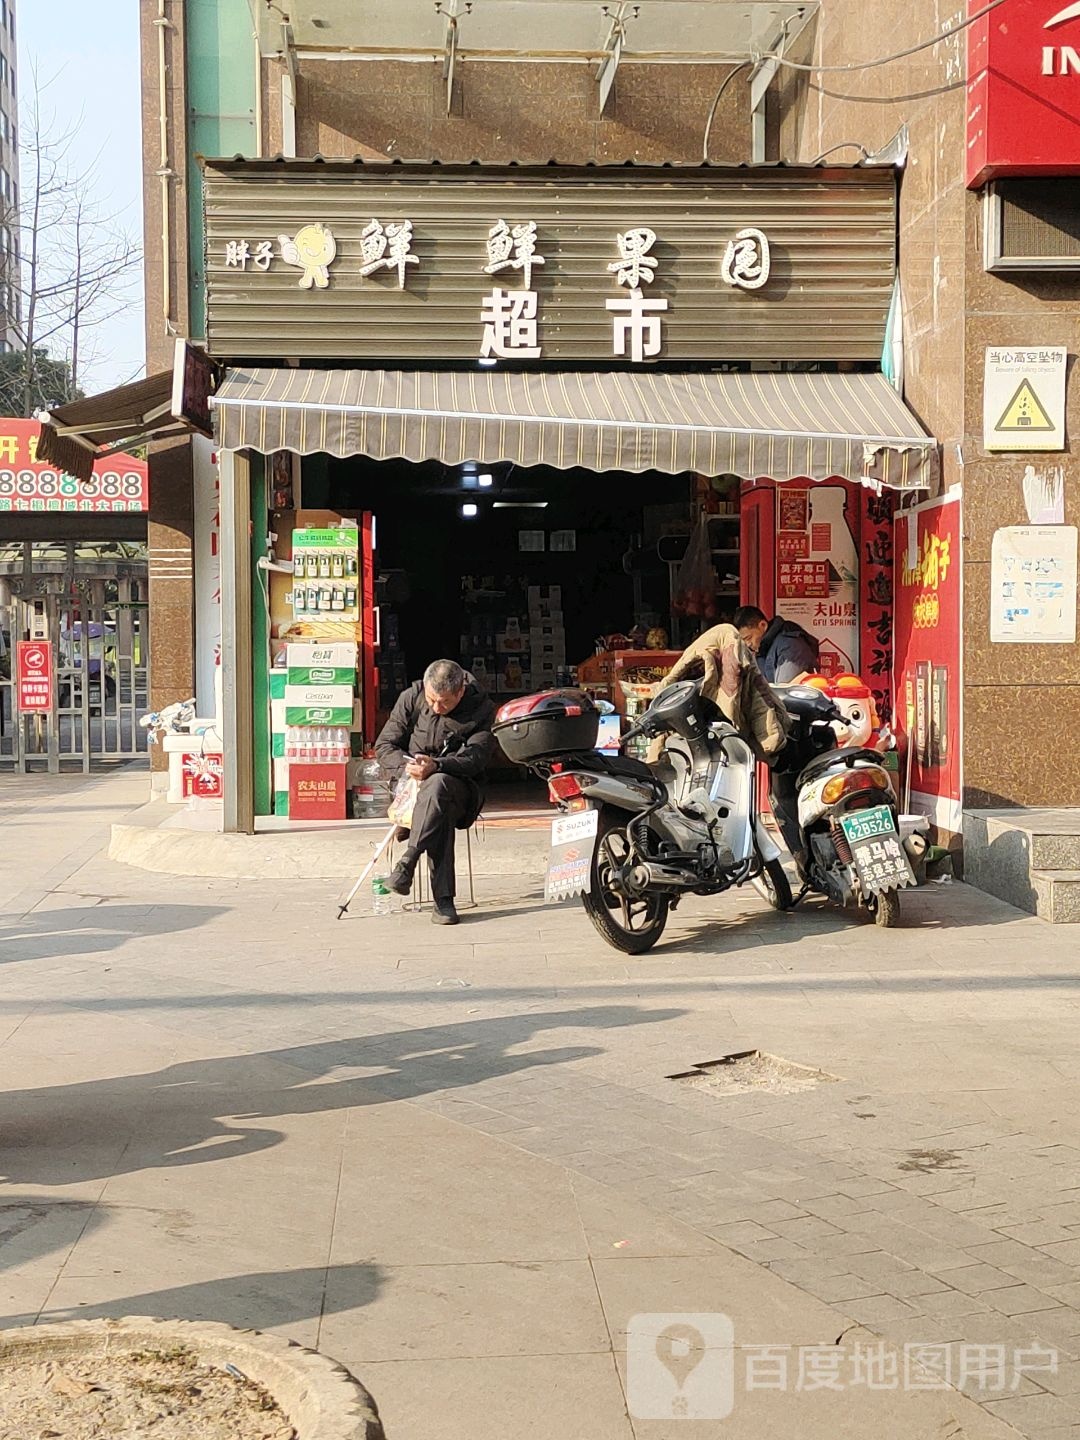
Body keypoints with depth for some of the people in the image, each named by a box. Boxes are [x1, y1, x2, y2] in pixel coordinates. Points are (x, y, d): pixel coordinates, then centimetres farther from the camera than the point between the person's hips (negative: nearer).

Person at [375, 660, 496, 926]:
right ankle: (442, 899, -41)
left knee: (437, 785, -40)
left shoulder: (482, 709, -4)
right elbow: (384, 746, 5)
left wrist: (437, 765, -35)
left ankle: (408, 861, -43)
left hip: (460, 787, -1)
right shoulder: (411, 698, 4)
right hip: (410, 785, 2)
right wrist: (406, 768, -17)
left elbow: (476, 757, -17)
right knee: (441, 814, -36)